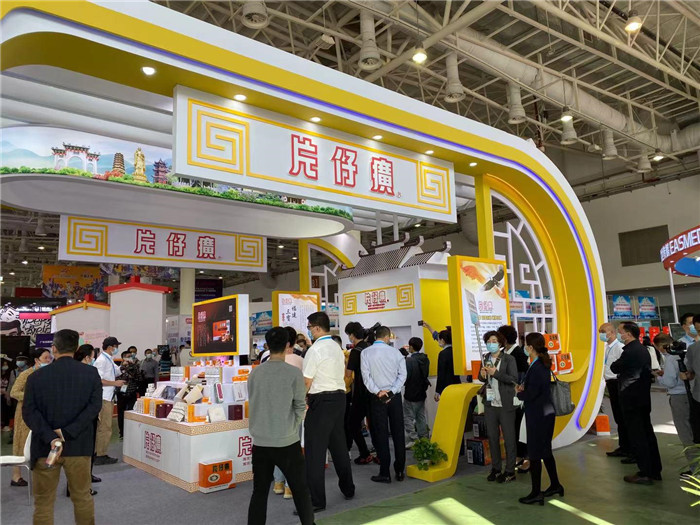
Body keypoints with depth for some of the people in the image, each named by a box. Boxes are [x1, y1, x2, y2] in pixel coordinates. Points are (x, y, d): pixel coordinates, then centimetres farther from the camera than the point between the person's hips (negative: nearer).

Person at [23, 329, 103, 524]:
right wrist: (68, 432, -15)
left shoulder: (36, 376, -5)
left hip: (45, 448, 0)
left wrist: (50, 438, -17)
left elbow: (29, 412, -12)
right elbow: (94, 406, -13)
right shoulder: (91, 373, -4)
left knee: (43, 502, 14)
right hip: (79, 446, 1)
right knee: (82, 497, 17)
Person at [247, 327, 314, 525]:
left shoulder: (255, 373, 0)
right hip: (287, 442, -3)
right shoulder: (294, 372, -11)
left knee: (259, 491, 14)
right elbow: (300, 406, -4)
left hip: (260, 442, 4)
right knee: (301, 490, 12)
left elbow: (253, 403, 10)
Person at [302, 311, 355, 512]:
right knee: (338, 445, 19)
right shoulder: (337, 347, 10)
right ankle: (348, 489, 31)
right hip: (340, 397, 8)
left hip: (321, 400, -8)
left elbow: (307, 382, -11)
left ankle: (316, 500, 2)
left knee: (315, 450, -2)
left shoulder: (315, 350, -14)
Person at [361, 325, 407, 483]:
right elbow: (402, 374, -4)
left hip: (377, 397, -1)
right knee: (398, 434, 9)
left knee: (381, 434, 4)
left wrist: (378, 392, -11)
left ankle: (385, 473, 7)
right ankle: (400, 471, 16)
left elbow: (366, 376, -10)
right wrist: (391, 391, -7)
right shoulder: (395, 352, 0)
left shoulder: (366, 352, -4)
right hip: (395, 396, 2)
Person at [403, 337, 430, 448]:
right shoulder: (425, 359, 1)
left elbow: (405, 377, -22)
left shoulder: (409, 360, -22)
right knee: (421, 417, 16)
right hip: (422, 393, 7)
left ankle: (413, 441, 1)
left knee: (408, 418, 3)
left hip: (411, 394, -7)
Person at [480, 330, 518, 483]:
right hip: (490, 403, 5)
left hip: (505, 405, -5)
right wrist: (482, 375, -6)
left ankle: (510, 471, 13)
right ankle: (495, 468, 24)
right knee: (492, 437, 11)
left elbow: (514, 379, -15)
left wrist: (496, 373, -22)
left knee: (509, 438, 3)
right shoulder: (486, 359, 7)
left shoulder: (509, 359, -8)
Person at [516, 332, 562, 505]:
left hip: (537, 415, -9)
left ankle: (536, 494, 9)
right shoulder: (544, 364, 7)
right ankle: (555, 485, 32)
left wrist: (519, 393, -3)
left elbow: (531, 395, -22)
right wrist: (523, 389, 2)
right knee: (545, 450, 21)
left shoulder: (536, 368, -23)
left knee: (535, 454, 0)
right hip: (547, 412, 9)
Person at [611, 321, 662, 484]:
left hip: (631, 399, -9)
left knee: (637, 436, -3)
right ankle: (655, 470, 23)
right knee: (647, 433, 15)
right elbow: (646, 371, 17)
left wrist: (614, 364, 8)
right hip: (643, 397, 9)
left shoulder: (630, 351, -18)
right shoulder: (643, 349, 12)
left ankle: (645, 473, 2)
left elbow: (615, 368, -12)